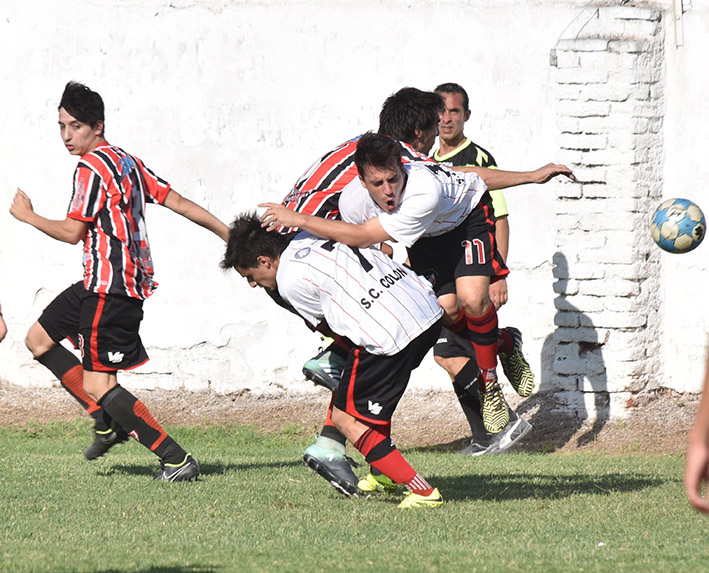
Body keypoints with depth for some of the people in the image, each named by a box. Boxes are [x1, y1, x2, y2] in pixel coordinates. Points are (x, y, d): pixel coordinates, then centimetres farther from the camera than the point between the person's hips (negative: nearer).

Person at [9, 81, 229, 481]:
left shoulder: (92, 167, -13)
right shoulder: (126, 161, 13)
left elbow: (73, 232, -13)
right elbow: (178, 202, 11)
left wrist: (27, 215, 2)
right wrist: (230, 235, 13)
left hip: (110, 287, -10)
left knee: (98, 385, -11)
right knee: (39, 339, 18)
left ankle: (177, 459, -13)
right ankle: (108, 421, 17)